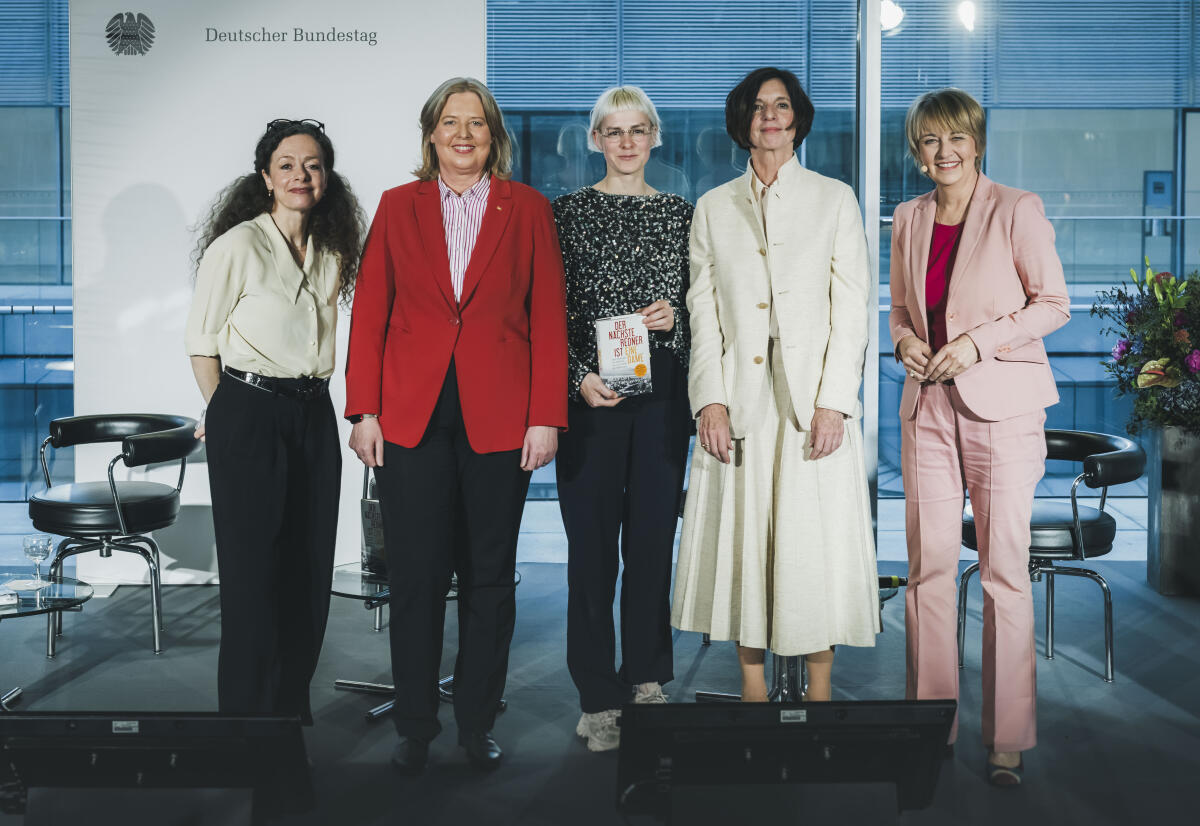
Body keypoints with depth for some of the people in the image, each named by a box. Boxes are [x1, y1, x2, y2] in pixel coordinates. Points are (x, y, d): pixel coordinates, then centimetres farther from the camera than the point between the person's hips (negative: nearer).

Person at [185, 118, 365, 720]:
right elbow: (202, 342, -1)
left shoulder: (331, 252, 10)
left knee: (310, 572, 7)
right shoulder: (237, 246, -7)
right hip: (249, 416, -5)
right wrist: (228, 414, 5)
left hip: (314, 416, 6)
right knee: (253, 575, -3)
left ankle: (293, 709, 20)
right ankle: (246, 714, 9)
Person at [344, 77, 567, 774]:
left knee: (490, 574, 6)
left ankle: (478, 720, 20)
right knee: (416, 574, 2)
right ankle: (416, 724, 16)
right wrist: (364, 411, 0)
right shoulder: (399, 207, 8)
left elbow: (550, 319, 3)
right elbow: (369, 313, 7)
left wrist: (546, 417, -4)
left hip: (499, 417, 0)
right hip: (411, 415, 0)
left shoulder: (529, 209, 6)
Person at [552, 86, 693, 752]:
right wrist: (579, 378, -11)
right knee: (592, 544, -3)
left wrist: (674, 318, -5)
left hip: (662, 394, 2)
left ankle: (647, 680, 18)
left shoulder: (682, 215, 13)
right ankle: (599, 700, 6)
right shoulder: (567, 212, 6)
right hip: (590, 396, -2)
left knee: (653, 540, 4)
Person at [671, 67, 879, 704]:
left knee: (815, 543, -1)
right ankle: (753, 693, 14)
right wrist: (710, 401, -4)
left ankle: (819, 695, 10)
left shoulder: (834, 200, 7)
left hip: (812, 400, -2)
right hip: (738, 402, 2)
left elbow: (851, 310, 1)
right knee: (742, 540, 3)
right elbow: (703, 311, 7)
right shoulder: (714, 208, 12)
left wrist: (833, 403, -9)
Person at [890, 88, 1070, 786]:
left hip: (1002, 404, -4)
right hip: (929, 404, 4)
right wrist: (905, 340, 0)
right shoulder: (909, 219, 12)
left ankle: (1009, 741, 7)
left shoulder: (1018, 209, -2)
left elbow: (1054, 304, -2)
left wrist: (978, 341, -13)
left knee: (1006, 573, -2)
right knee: (929, 566, 4)